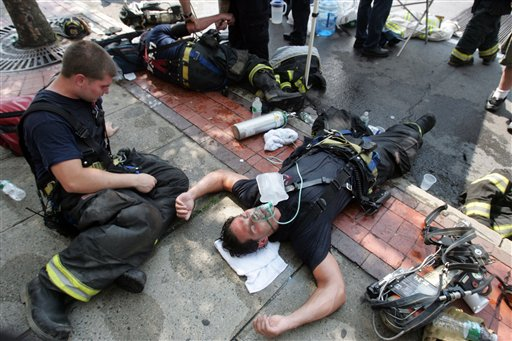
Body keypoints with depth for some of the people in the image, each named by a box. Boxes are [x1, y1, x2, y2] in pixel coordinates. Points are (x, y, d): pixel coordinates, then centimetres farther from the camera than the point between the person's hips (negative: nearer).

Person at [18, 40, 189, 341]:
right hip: (77, 197, -9)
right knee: (145, 219, -34)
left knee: (176, 180, -5)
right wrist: (133, 180, -21)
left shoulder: (86, 95, 5)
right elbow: (74, 181, -28)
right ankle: (49, 289, -22)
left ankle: (126, 261, -19)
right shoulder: (45, 119, -22)